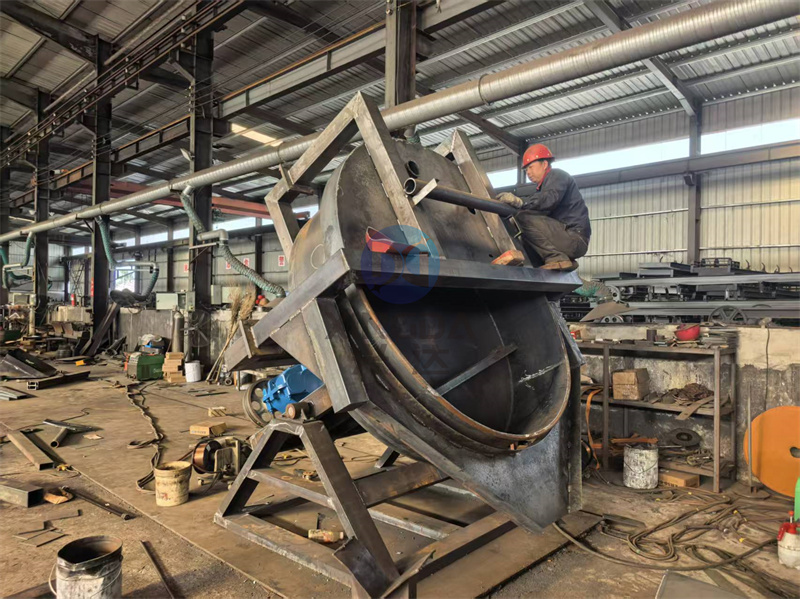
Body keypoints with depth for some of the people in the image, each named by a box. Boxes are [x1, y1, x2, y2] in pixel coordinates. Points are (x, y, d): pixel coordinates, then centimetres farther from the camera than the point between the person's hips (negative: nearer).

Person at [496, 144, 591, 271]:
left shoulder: (557, 175, -1)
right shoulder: (542, 187, 30)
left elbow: (550, 199, -22)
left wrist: (520, 201, -34)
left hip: (575, 238, -10)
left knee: (525, 218, -20)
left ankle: (556, 258, -22)